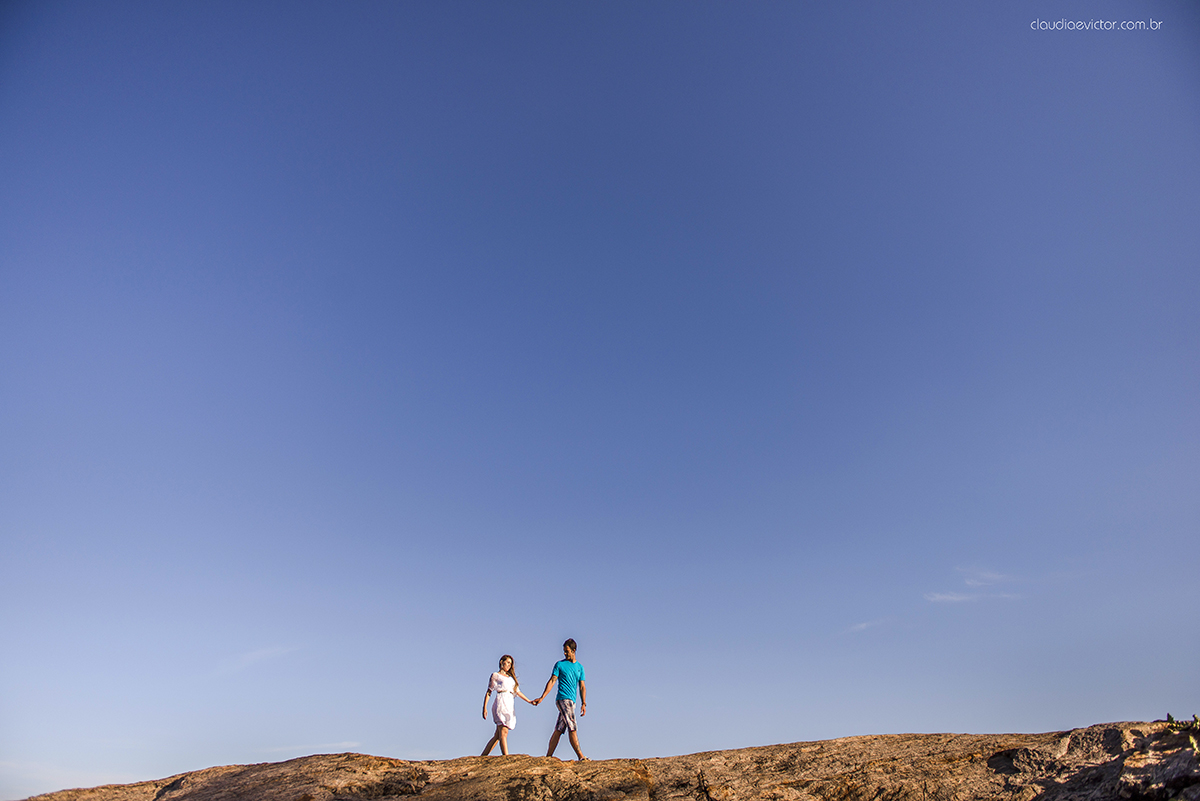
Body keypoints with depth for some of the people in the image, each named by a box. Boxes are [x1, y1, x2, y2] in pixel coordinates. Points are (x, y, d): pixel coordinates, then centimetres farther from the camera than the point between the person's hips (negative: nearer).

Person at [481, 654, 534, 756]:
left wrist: (529, 701, 15)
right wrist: (484, 708, -3)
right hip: (501, 703, -6)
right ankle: (506, 757, -26)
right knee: (503, 732, -17)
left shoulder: (511, 677, 26)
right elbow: (488, 692, 6)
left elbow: (518, 692, 25)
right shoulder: (495, 675, 9)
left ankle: (483, 756, 7)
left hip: (509, 706, 6)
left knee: (498, 735, 1)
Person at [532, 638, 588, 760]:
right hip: (563, 699, -5)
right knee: (572, 728, -12)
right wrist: (542, 698, -9)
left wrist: (583, 703, 4)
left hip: (572, 701, 5)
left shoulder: (579, 667, 15)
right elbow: (552, 681, -1)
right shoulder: (559, 664, 3)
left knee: (559, 730, 7)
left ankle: (548, 756, 12)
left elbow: (582, 687, 14)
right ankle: (580, 756, -14)